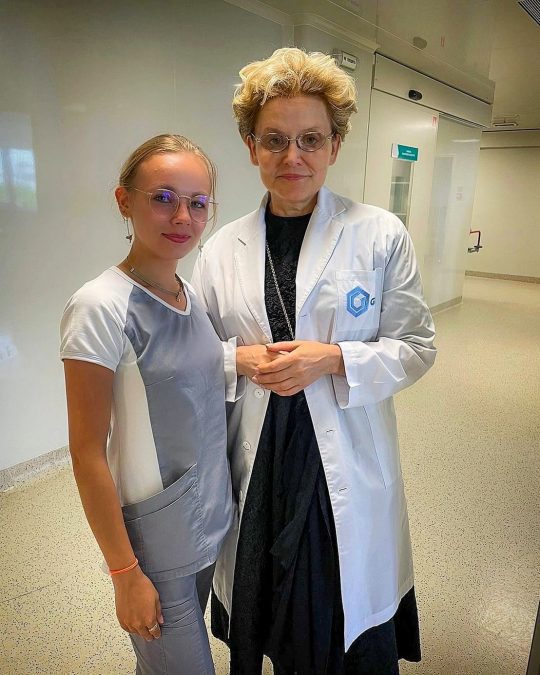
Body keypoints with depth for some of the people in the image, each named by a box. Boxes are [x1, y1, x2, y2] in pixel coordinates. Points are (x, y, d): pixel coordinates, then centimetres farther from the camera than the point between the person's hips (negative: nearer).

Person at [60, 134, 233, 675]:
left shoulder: (191, 296, -1)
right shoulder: (101, 307, -22)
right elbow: (87, 454, -18)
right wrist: (125, 573, -13)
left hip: (213, 523, 6)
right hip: (158, 542, -6)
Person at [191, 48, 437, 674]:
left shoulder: (381, 235, -6)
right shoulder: (221, 249, 1)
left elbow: (416, 346, -3)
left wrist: (333, 359, -19)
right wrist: (241, 359, -12)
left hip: (347, 460, -1)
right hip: (257, 460, 2)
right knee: (272, 612, 21)